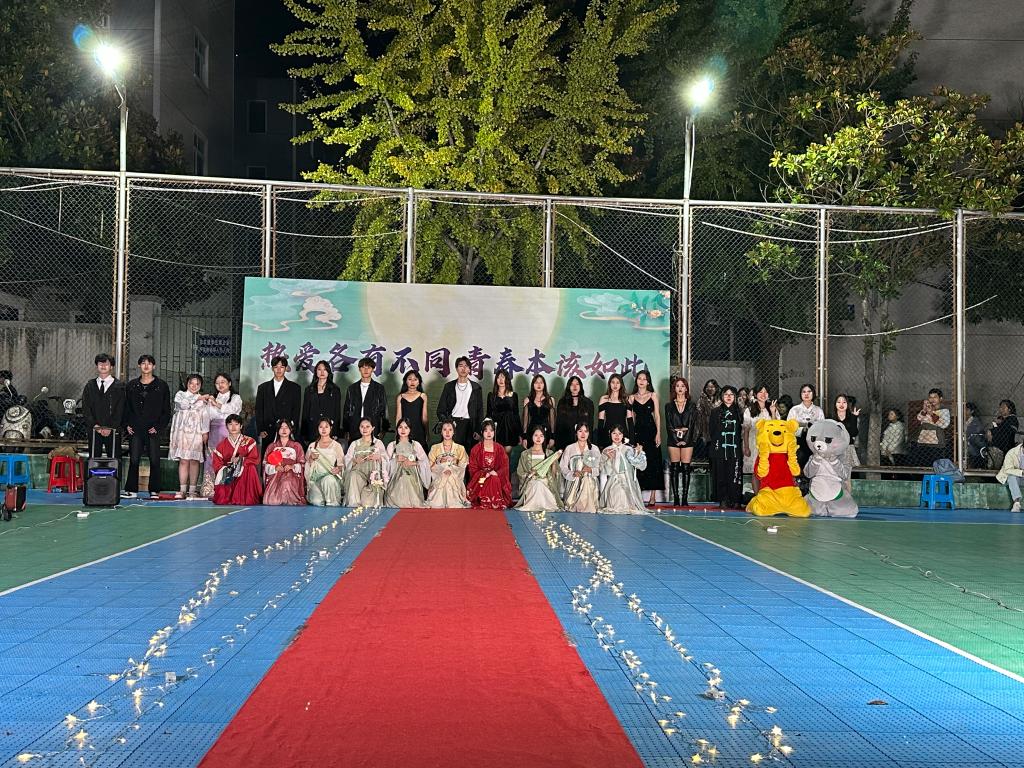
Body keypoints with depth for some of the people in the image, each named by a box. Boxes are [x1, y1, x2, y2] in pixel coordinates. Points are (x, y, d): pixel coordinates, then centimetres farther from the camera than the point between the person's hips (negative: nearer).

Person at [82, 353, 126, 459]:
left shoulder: (118, 386, 3)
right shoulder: (90, 386, 12)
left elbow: (120, 410, -4)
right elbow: (86, 409, 5)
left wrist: (110, 428, -14)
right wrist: (94, 425, -9)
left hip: (112, 431, -2)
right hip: (94, 430, 2)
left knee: (114, 458, -3)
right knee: (93, 459, 3)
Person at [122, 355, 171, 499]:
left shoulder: (162, 386, 3)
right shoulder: (131, 385, 11)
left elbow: (166, 410, 2)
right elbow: (126, 407, 14)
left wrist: (159, 427, -6)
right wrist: (127, 425, 2)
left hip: (153, 429, -2)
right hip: (135, 429, 2)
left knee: (154, 460, 0)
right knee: (134, 460, 0)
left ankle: (154, 491, 7)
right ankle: (131, 490, 7)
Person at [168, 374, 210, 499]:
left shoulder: (203, 400, 14)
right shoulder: (180, 394, 14)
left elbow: (205, 417, 7)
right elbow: (183, 404, -8)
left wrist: (205, 432, -4)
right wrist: (196, 398, 1)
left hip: (196, 433, 0)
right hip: (182, 431, 0)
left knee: (194, 461, -3)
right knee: (183, 461, -4)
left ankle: (192, 490, -2)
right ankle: (182, 490, -3)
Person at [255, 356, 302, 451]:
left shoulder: (295, 388, 9)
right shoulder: (263, 388, 16)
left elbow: (296, 411, 5)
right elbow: (259, 411, 13)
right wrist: (261, 430, 2)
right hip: (267, 434, 2)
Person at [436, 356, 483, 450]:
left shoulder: (476, 387, 10)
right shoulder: (449, 386, 10)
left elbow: (480, 411, 9)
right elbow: (441, 409, 8)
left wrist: (478, 431, -1)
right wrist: (445, 423, -9)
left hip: (469, 426, 0)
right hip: (452, 424, 0)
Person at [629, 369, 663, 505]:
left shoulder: (653, 395, 6)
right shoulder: (632, 397, 9)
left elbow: (657, 415, 2)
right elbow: (631, 418, 9)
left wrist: (658, 433, -6)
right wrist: (630, 435, 2)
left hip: (651, 430, -1)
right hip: (637, 431, 1)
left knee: (653, 462, -2)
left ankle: (653, 496, 1)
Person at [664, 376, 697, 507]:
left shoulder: (691, 406, 9)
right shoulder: (669, 406, 10)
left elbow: (693, 425, 3)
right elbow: (668, 425, 4)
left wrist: (686, 439, -9)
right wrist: (676, 439, -8)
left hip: (687, 440, 0)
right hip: (673, 440, 0)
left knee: (686, 469, -3)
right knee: (674, 469, -3)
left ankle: (685, 498, -1)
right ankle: (676, 499, -1)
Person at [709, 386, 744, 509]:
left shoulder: (739, 412, 12)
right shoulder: (716, 412, 10)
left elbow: (742, 430, 7)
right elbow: (711, 430, 6)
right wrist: (716, 442, -3)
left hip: (735, 448, 0)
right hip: (720, 448, 0)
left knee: (735, 474, -5)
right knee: (721, 474, -3)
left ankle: (735, 501, -3)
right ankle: (723, 501, 1)